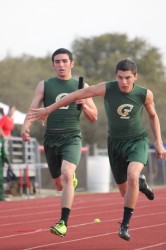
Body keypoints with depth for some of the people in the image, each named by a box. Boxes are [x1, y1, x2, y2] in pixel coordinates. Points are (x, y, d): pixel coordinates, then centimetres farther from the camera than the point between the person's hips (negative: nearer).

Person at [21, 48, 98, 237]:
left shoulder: (81, 86, 7)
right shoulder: (44, 85, 8)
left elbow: (94, 118, 11)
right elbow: (33, 109, -1)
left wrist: (84, 105, -10)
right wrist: (26, 126, -22)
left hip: (72, 138, -2)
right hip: (51, 138, 2)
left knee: (66, 174, -26)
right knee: (59, 184, 13)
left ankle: (63, 223, -26)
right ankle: (72, 181, 52)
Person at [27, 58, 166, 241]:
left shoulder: (145, 94, -13)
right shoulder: (107, 88, -16)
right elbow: (77, 95, -10)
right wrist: (48, 110, -8)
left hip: (137, 141, -2)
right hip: (115, 143, 2)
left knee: (132, 176, -31)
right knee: (125, 192, 8)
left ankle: (125, 224, -21)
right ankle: (140, 183, 47)